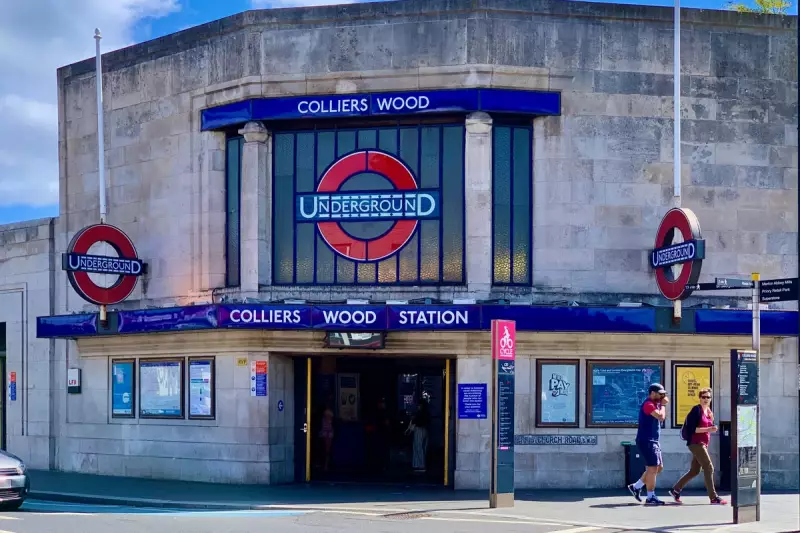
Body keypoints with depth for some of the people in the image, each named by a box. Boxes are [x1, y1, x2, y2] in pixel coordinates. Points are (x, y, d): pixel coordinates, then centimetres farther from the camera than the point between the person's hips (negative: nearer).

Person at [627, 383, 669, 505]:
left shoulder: (655, 404, 17)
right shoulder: (648, 404, -15)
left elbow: (662, 417, 18)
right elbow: (661, 417, -24)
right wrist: (662, 405, -13)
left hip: (653, 441, 11)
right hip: (646, 440, -11)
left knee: (659, 467, 13)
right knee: (653, 468, -10)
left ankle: (636, 486, 19)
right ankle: (650, 497, -5)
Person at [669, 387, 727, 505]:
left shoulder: (709, 412, 14)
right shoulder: (696, 410, -11)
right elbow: (691, 428, -17)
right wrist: (708, 429, -21)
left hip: (703, 444, 9)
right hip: (695, 443, -9)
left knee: (694, 471, 13)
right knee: (709, 468, -12)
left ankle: (675, 490, 25)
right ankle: (714, 498, -11)